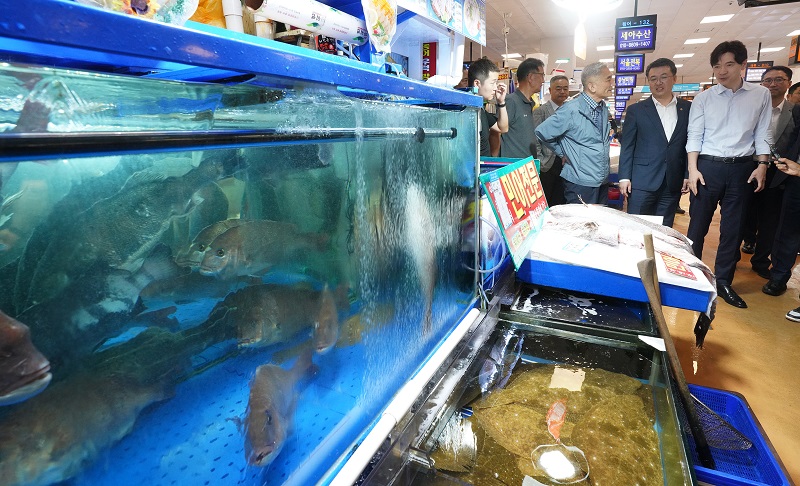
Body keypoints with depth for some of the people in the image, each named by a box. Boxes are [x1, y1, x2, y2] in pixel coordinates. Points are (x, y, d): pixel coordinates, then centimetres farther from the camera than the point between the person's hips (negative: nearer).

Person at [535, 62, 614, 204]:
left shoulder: (604, 109, 8)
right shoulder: (571, 111, -15)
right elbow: (542, 133, -12)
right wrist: (563, 154, -2)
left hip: (603, 182, 7)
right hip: (580, 186, -7)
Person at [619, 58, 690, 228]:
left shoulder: (688, 109, 9)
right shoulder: (636, 110, 3)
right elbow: (627, 146, 1)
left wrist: (688, 175, 4)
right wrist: (624, 177, -5)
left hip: (673, 183, 3)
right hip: (642, 182, -2)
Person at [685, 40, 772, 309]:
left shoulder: (761, 95, 6)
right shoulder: (703, 98, 1)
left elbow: (763, 133, 6)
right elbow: (694, 136, -1)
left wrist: (762, 166, -2)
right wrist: (693, 169, -9)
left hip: (741, 169, 2)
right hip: (708, 167, -1)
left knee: (733, 228, 7)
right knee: (697, 226, 3)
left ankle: (723, 282, 19)